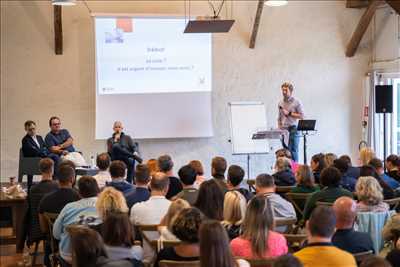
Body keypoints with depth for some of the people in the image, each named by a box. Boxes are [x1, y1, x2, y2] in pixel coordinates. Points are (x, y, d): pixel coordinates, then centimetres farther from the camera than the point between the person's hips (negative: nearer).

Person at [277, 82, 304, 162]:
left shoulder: (296, 102, -2)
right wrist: (279, 127, 9)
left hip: (293, 129, -5)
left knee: (293, 150, -7)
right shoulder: (280, 103, 14)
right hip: (283, 130, 5)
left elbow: (302, 116, -6)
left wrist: (289, 113, -11)